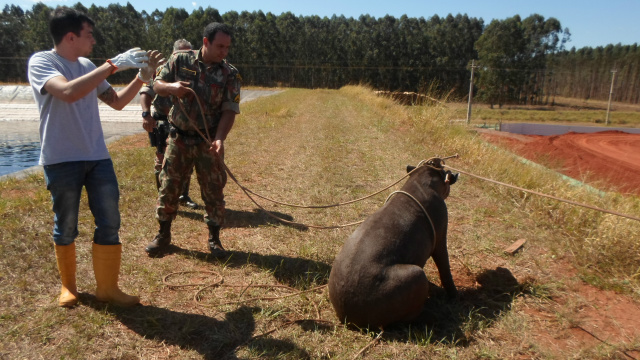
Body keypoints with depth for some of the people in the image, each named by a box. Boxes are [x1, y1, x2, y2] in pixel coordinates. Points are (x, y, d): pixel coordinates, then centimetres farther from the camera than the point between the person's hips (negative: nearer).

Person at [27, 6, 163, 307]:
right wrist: (113, 64, -26)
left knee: (109, 224, 4)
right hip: (61, 161, -5)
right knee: (66, 227, 7)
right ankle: (68, 286, 28)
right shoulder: (40, 62, -9)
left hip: (98, 157, 6)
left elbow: (117, 102, 16)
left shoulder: (87, 66, 10)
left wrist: (141, 77, 3)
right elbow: (68, 92, -29)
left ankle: (107, 288, 16)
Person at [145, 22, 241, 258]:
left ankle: (214, 238, 20)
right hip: (178, 138, 1)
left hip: (208, 141, -1)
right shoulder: (180, 61, -1)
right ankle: (163, 234, 26)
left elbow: (229, 110, -10)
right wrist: (171, 87, -20)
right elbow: (157, 86, 5)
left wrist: (219, 139, -24)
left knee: (213, 190, 4)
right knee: (168, 186, 8)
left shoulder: (230, 74, -5)